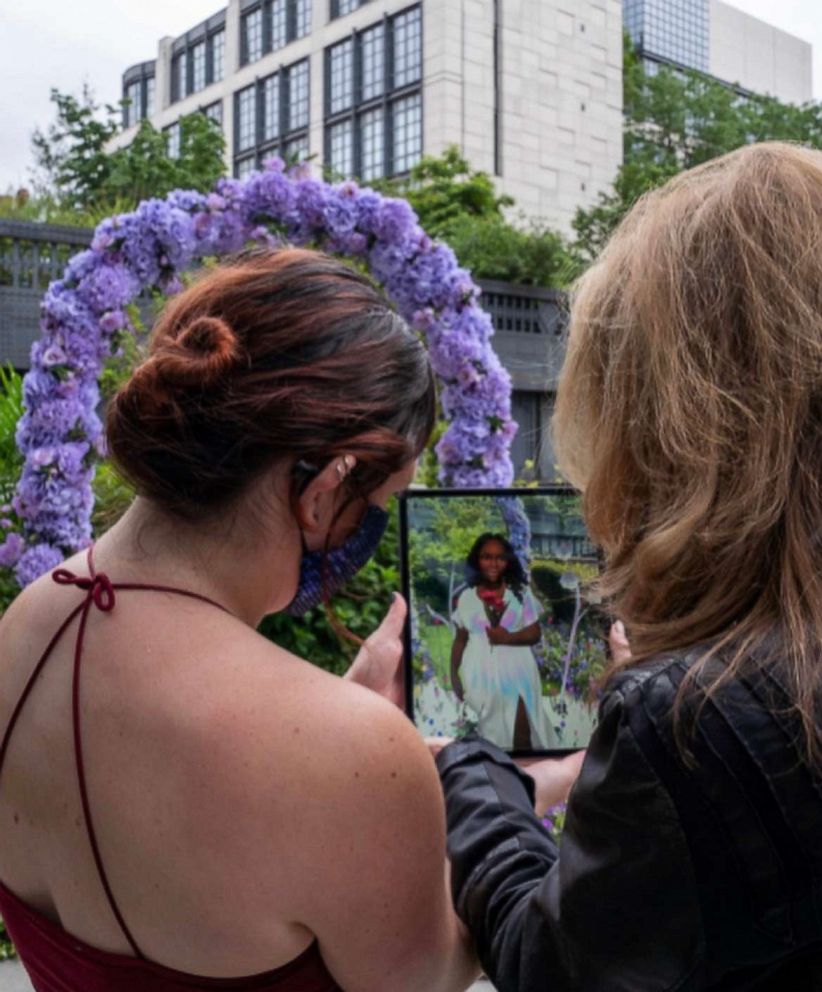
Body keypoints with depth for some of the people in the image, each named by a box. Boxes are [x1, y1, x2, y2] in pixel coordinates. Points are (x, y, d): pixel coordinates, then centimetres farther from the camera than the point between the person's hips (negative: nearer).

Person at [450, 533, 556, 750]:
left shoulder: (521, 592, 2)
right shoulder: (467, 597, 3)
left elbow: (535, 634, -1)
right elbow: (460, 639, 8)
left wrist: (507, 637, -16)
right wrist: (454, 674, 3)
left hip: (516, 672, -1)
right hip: (481, 675, 1)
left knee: (521, 735, -4)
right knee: (489, 733, 5)